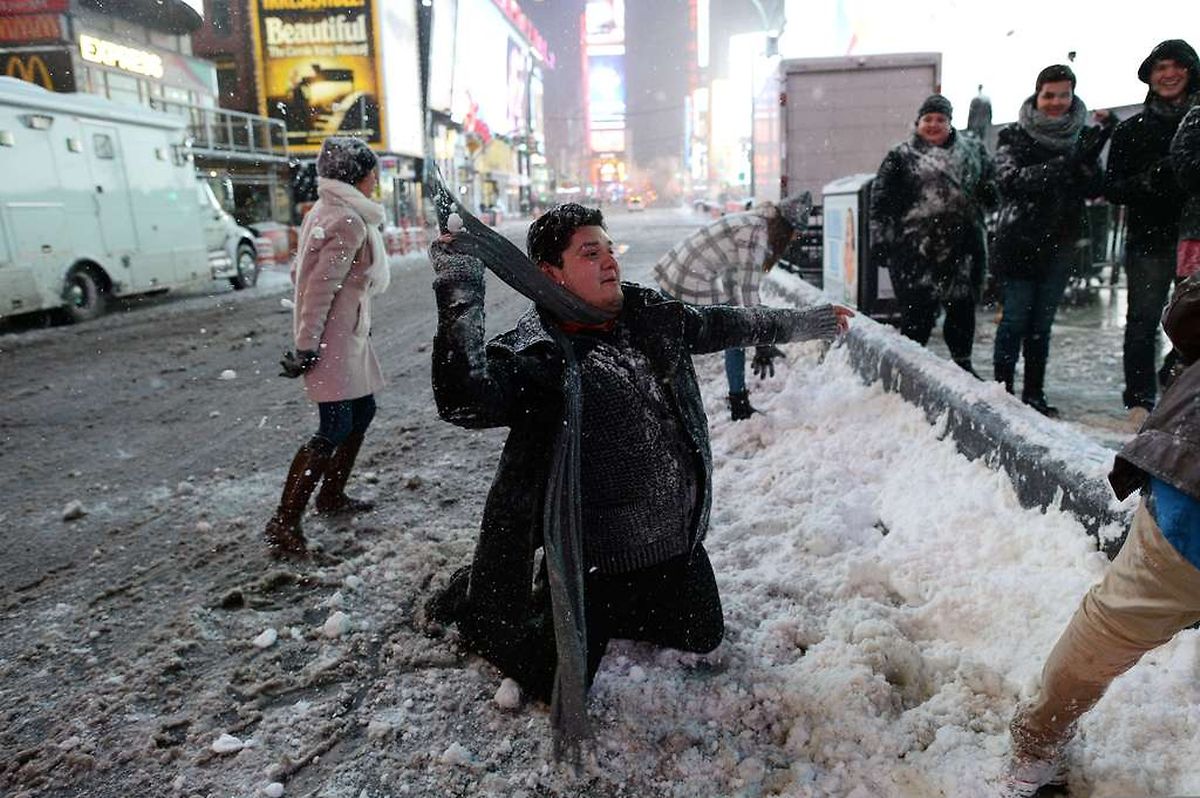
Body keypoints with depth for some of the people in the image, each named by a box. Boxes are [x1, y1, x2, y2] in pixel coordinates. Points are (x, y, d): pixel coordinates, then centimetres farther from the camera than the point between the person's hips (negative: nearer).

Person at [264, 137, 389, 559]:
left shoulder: (325, 211, 13)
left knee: (361, 412, 18)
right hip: (335, 338, -10)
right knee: (335, 428, -9)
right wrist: (307, 345, -22)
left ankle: (332, 496, 30)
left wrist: (310, 336, 20)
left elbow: (302, 271, 16)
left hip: (348, 334, 10)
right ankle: (285, 522, -4)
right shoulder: (349, 222, -16)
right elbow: (321, 285, -21)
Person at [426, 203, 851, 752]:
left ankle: (600, 609, 42)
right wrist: (460, 290, -39)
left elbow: (727, 324, 15)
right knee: (560, 686, 5)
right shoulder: (535, 352, -21)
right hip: (595, 556, -6)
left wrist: (808, 322, 26)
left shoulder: (652, 316, -1)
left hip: (678, 540, 7)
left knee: (703, 635, 26)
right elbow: (467, 400, -39)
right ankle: (477, 600, 30)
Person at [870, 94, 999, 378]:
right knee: (917, 311, -3)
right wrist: (880, 241, -7)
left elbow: (991, 189, 24)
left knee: (963, 307, 12)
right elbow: (881, 201, -1)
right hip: (916, 249, -4)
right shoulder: (901, 156, 2)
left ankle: (962, 362, 28)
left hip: (964, 247, 4)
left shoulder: (973, 150, 14)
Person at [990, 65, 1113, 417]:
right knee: (1015, 319, -5)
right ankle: (1002, 388, 2)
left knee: (1041, 323, 7)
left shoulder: (1083, 137, 10)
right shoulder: (1014, 136, 0)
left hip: (1060, 244, 4)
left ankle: (1034, 394, 13)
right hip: (1019, 240, -3)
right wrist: (1064, 163, -23)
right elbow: (1010, 181, -15)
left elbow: (1093, 190, 2)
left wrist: (1090, 157, -16)